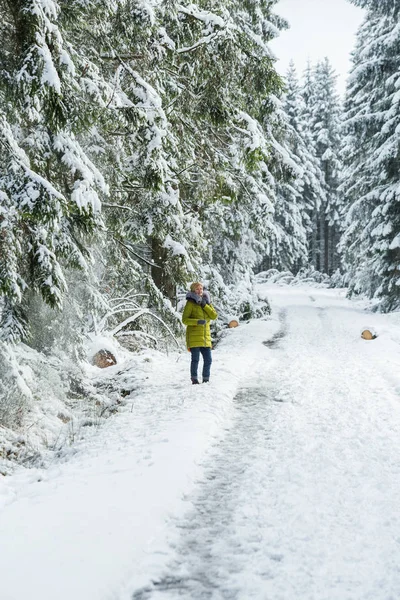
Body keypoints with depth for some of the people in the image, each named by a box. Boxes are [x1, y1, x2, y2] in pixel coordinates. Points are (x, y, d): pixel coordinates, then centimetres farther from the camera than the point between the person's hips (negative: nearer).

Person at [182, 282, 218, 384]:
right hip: (194, 336, -5)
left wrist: (204, 305, -7)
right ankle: (194, 379, 4)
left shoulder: (207, 302, 14)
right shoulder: (190, 303, -2)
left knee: (208, 360, 4)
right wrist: (197, 321, -21)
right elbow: (184, 319, -7)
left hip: (205, 336, 5)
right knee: (195, 359, -7)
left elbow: (214, 316, 1)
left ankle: (206, 380, 16)